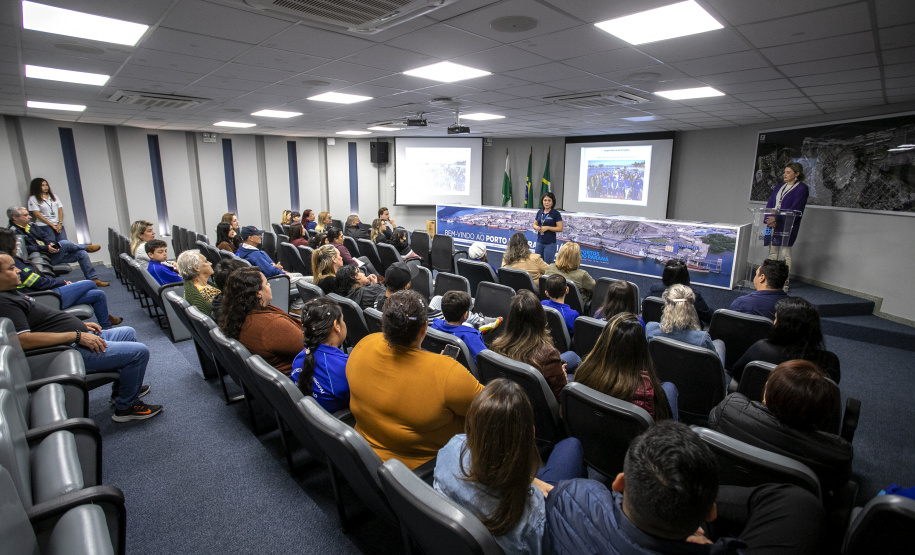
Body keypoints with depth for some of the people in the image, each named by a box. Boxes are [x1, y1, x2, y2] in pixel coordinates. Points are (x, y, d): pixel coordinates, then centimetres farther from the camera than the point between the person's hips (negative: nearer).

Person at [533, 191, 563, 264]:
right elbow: (535, 224, 15)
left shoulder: (556, 213, -7)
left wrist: (547, 228, -19)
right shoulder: (539, 212, 8)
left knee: (547, 264, -2)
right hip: (539, 242, 5)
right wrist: (537, 227, -8)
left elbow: (560, 228, -11)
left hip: (550, 243, -5)